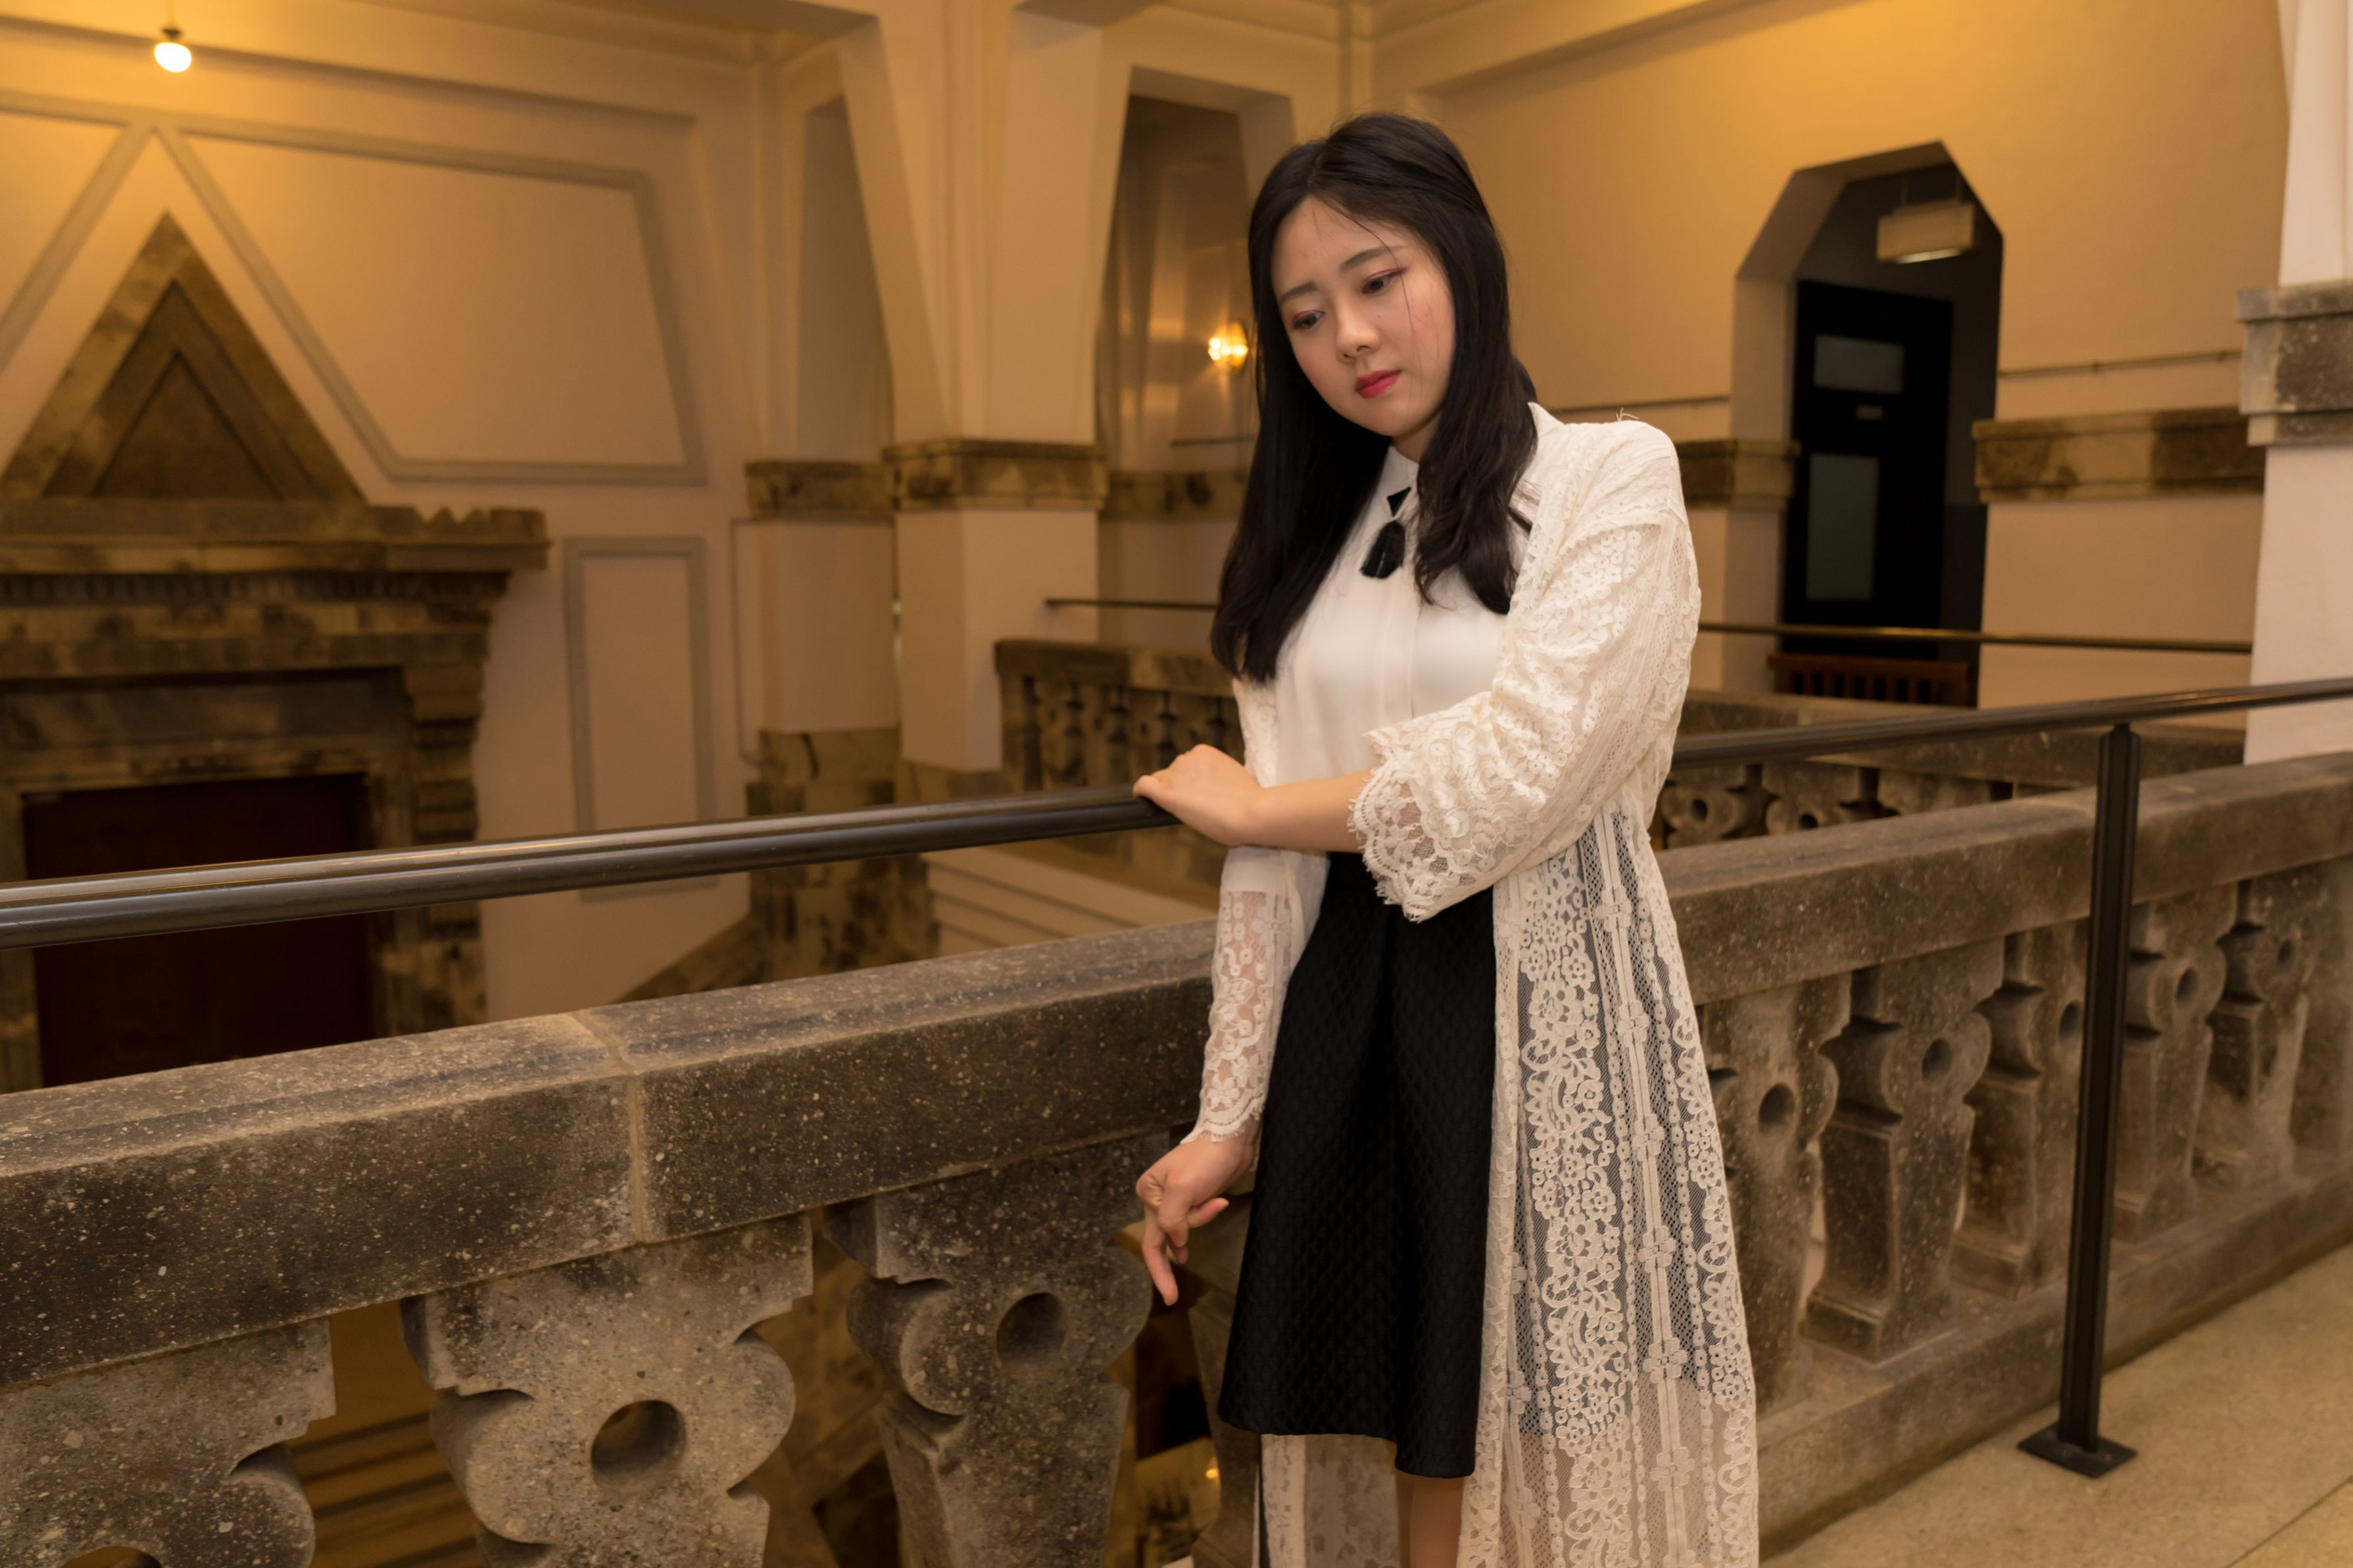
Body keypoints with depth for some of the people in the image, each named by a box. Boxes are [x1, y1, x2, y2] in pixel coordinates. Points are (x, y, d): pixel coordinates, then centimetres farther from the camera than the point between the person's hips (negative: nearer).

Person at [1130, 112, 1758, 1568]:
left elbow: (1509, 781, -15)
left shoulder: (1613, 480, -3)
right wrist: (1229, 1117, 4)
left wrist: (1247, 799, -2)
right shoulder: (1316, 531, 11)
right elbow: (1275, 865, 7)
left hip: (1543, 1012, -4)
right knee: (1408, 1448, 13)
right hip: (1349, 1015, 4)